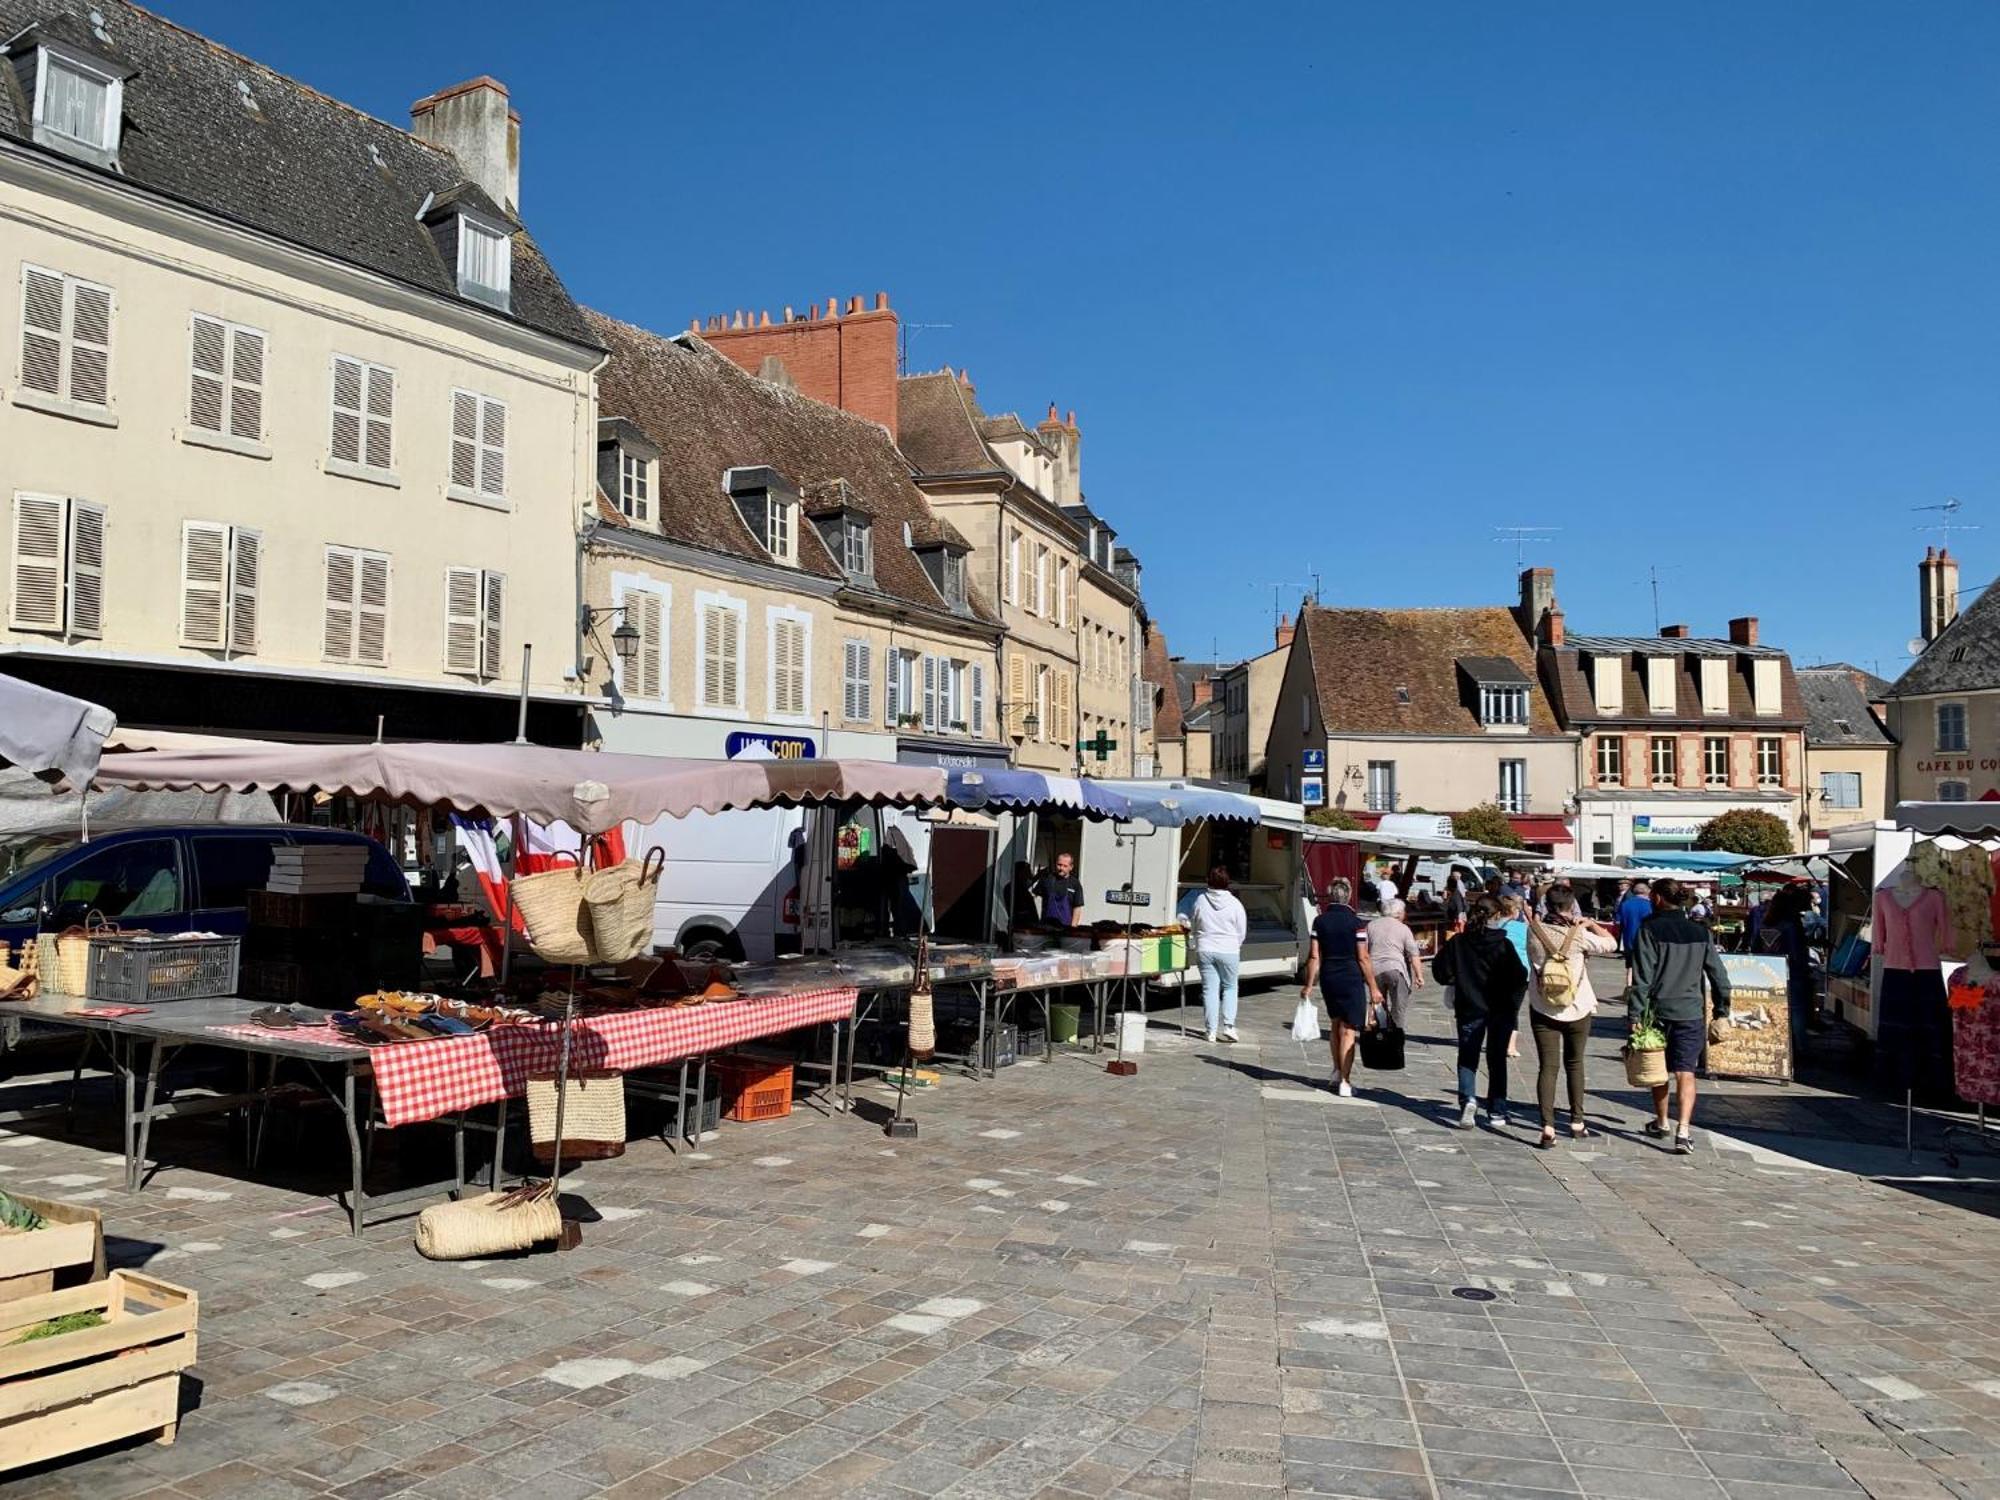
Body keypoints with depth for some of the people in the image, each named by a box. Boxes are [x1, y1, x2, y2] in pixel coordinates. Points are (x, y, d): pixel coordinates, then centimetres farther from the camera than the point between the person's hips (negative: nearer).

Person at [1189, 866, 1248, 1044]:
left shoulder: (1200, 900, -2)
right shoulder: (1234, 904, -7)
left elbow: (1193, 927, 9)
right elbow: (1242, 932, 1)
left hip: (1205, 951, 1)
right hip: (1228, 951, -1)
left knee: (1210, 989, 6)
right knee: (1229, 988, 13)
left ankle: (1212, 1030, 6)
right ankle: (1228, 1025, 1)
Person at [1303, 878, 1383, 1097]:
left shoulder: (1320, 921, 1)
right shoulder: (1355, 922, -10)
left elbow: (1314, 956, 0)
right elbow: (1363, 958, -10)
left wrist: (1309, 984, 8)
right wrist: (1373, 988, -4)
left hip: (1328, 978, 4)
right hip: (1351, 979, -4)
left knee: (1336, 1024, 22)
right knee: (1348, 1030, -1)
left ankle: (1338, 1072, 30)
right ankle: (1344, 1082, -2)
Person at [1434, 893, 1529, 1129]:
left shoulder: (1458, 942, -7)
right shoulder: (1503, 945, -12)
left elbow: (1443, 973, -5)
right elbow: (1520, 977, -14)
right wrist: (1513, 1005, 2)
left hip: (1469, 1008, 0)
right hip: (1500, 1010, 0)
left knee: (1467, 1057, 7)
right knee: (1497, 1059, 13)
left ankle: (1468, 1099, -17)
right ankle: (1497, 1112, 16)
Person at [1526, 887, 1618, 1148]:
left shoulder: (1534, 932, -9)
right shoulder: (1579, 936, -14)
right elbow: (1611, 943, -2)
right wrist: (1590, 923, 7)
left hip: (1542, 1010, 0)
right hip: (1577, 1010, 0)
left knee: (1548, 1066, -1)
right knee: (1574, 1064, 19)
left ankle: (1548, 1128, -14)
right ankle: (1577, 1123, 29)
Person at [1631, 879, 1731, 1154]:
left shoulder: (1650, 930, -8)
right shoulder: (1701, 932, 5)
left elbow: (1642, 977, -12)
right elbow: (1718, 974, 9)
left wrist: (1634, 1014, -10)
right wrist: (1721, 1010, 18)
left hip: (1658, 1011, -2)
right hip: (1691, 1013, 2)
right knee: (1685, 1073, -1)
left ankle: (1660, 1123, 31)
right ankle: (1684, 1129, -16)